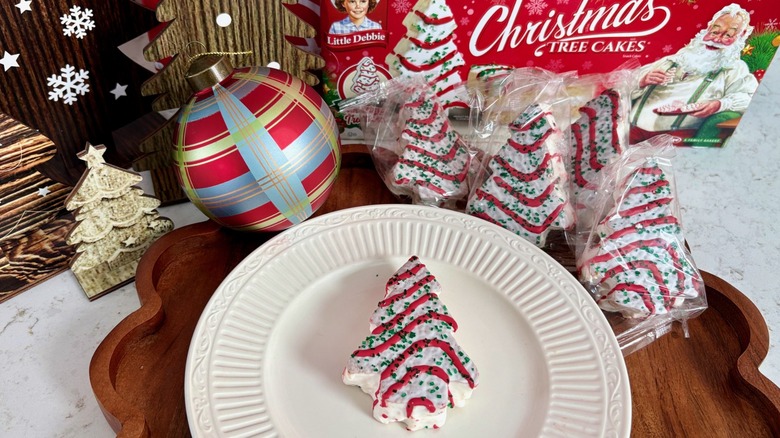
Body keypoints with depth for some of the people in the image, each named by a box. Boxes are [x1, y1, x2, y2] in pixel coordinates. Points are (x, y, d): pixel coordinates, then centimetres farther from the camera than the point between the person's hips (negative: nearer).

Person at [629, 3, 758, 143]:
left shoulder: (735, 68, 19)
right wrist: (642, 81, -1)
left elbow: (750, 98, 1)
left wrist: (720, 104, -18)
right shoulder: (673, 60, 25)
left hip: (680, 132, -1)